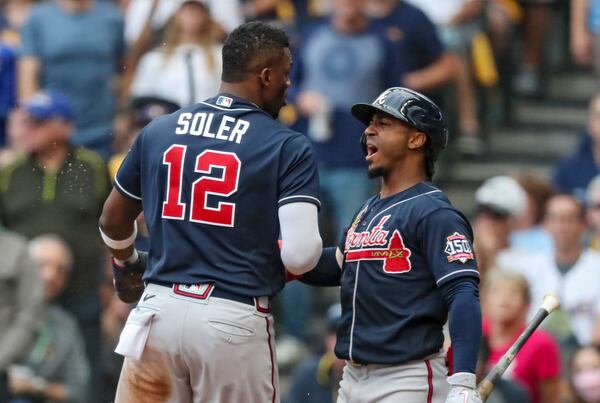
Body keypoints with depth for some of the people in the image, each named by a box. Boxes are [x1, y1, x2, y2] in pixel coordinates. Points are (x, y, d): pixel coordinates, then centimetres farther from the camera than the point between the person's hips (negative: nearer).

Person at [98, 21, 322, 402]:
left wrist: (127, 264, 42)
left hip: (160, 311, 3)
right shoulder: (288, 148, -5)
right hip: (236, 319, -3)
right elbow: (300, 254, -13)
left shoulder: (157, 132, 9)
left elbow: (114, 222, 21)